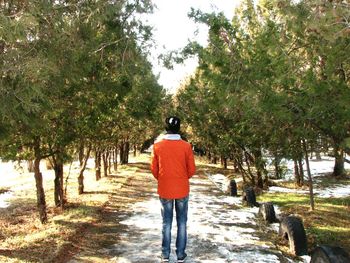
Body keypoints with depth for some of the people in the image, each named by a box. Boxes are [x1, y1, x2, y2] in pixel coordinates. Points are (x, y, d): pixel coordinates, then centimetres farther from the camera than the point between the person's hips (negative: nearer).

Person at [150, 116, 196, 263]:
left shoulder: (157, 146, -7)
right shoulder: (186, 146, -10)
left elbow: (154, 169, 1)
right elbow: (191, 170, -3)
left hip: (164, 190, 1)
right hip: (182, 190, -1)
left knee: (166, 222, 12)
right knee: (182, 222, 11)